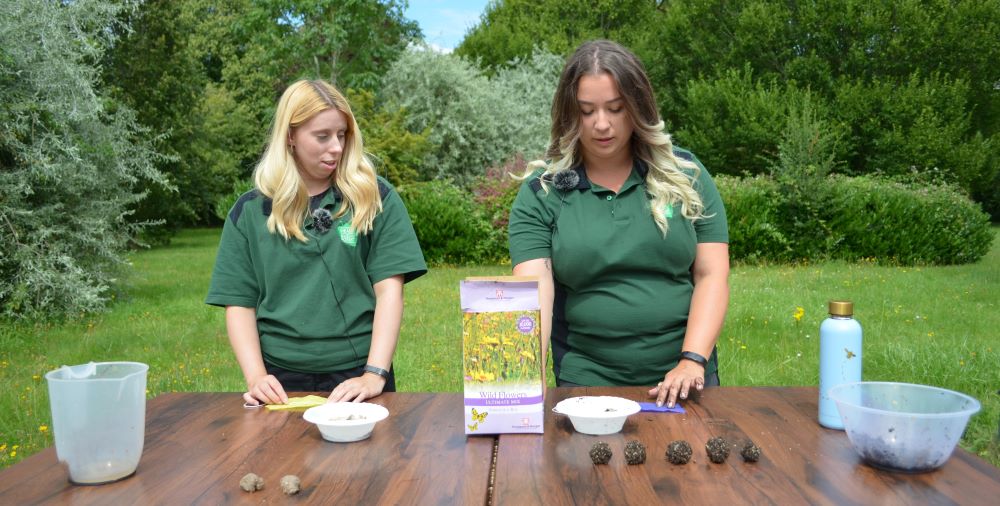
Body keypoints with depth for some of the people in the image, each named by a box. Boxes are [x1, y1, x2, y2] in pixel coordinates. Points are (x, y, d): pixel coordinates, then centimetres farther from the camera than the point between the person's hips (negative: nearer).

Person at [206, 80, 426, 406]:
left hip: (356, 379, -1)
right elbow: (239, 303, 3)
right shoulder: (250, 211, 4)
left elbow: (389, 289, -7)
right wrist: (256, 376, -10)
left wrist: (375, 375, -15)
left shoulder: (375, 198, -1)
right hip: (281, 382, 1)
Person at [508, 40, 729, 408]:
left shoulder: (684, 175, 1)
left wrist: (692, 361, -12)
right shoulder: (541, 194, -4)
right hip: (586, 384, -1)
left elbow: (712, 275, -1)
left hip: (680, 383, 1)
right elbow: (534, 294, -13)